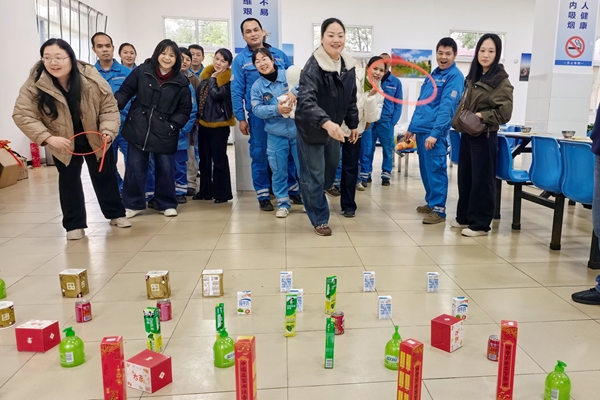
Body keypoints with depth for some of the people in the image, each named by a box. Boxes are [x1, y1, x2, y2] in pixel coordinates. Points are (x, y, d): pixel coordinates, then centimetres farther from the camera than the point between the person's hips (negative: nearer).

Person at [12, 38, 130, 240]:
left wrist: (108, 130, -29)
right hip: (63, 143, 0)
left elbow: (109, 107, -14)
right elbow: (22, 114, -19)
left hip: (96, 140, 0)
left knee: (104, 176, 12)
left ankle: (116, 214, 29)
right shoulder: (34, 83, -22)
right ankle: (74, 225, 19)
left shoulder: (91, 78, -23)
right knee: (68, 181, 7)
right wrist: (47, 138, -29)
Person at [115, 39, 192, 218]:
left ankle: (167, 204, 23)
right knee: (135, 168, 7)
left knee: (165, 169, 7)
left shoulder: (181, 82, 0)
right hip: (138, 129, 1)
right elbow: (125, 92, 3)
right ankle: (133, 204, 22)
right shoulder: (142, 71, -1)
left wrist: (173, 125, -9)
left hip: (164, 133, 0)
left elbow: (185, 109, 3)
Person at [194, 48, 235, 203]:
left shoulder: (229, 79, -9)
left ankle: (222, 193, 6)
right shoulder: (206, 75, 11)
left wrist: (213, 78, -10)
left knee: (219, 159, -3)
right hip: (203, 123, 7)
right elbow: (199, 97, 18)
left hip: (219, 124, -7)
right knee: (204, 159, 12)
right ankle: (205, 191, 22)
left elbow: (216, 95, -24)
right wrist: (197, 116, 13)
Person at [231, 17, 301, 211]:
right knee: (259, 155, 4)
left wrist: (293, 91, -14)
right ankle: (263, 196, 15)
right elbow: (236, 92, -1)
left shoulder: (279, 54, 8)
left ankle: (293, 190, 23)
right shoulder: (240, 60, 2)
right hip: (258, 116, -2)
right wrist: (241, 118, -5)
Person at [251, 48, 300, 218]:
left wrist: (294, 93, -30)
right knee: (279, 171, 7)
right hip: (276, 135, 1)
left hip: (298, 130, -1)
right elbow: (257, 109, -7)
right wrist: (276, 109, -22)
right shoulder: (257, 86, 1)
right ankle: (283, 203, 22)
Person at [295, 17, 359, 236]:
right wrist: (326, 123, -56)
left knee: (331, 169, 23)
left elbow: (351, 99, 12)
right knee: (314, 175, 2)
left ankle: (313, 199, 51)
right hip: (311, 128, -8)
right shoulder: (313, 67, -27)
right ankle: (319, 218, 20)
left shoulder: (348, 66, -3)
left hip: (334, 127, 8)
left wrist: (353, 124, 15)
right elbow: (306, 101, -41)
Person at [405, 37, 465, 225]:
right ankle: (430, 202, 25)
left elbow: (447, 107, -17)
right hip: (421, 129, 8)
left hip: (435, 131, -8)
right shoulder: (433, 74, 18)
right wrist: (412, 127, 20)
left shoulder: (455, 76, -7)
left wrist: (435, 133, -24)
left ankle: (439, 209, 0)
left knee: (436, 169, -6)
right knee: (425, 169, 13)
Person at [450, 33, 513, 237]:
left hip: (485, 136, -7)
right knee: (464, 177, 13)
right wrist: (459, 120, 7)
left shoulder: (501, 80, -9)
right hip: (467, 134, 7)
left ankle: (480, 224, 8)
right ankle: (464, 217, 25)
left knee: (482, 180, -1)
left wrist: (481, 116, -22)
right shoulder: (472, 77, 13)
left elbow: (504, 113, -14)